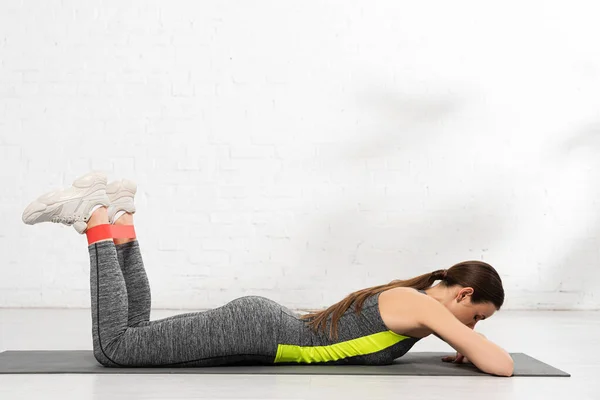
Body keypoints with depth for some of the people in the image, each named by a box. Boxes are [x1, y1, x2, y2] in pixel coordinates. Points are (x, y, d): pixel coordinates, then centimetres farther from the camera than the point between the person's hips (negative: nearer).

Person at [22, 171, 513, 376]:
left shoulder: (408, 294, 13)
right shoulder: (423, 306, -12)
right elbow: (503, 366, -17)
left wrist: (462, 345, 24)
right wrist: (472, 349, 7)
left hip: (263, 324, 9)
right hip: (256, 331, -9)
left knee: (133, 335, 18)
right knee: (113, 347, -5)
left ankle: (117, 219, 14)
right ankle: (96, 218, 1)